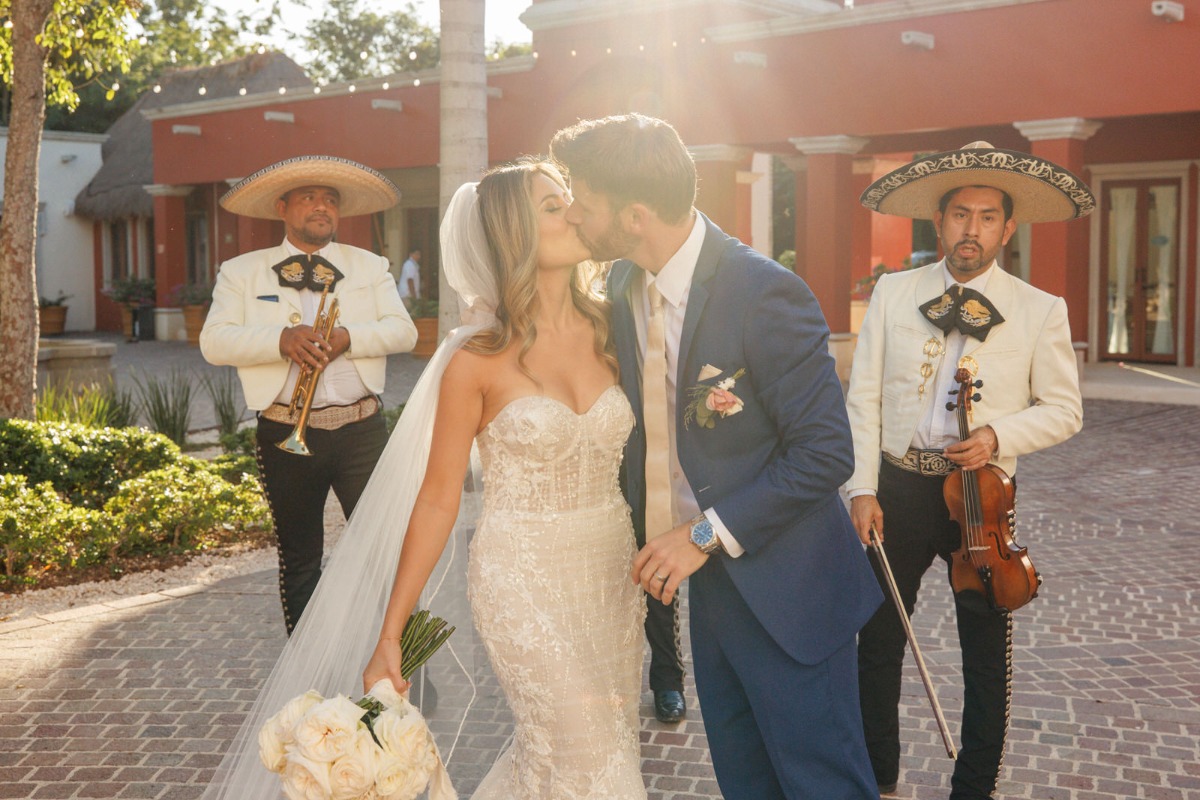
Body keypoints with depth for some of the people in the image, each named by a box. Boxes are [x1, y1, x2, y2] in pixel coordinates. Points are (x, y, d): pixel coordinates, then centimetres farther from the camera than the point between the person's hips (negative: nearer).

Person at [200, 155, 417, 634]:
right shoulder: (242, 272, 8)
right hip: (286, 435, 0)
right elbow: (214, 342, -6)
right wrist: (282, 339, -21)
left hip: (361, 430, 0)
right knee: (299, 559, 11)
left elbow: (404, 331, 1)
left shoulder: (371, 267, 13)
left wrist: (348, 337, -17)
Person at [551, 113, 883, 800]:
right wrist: (650, 536, 2)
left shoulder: (765, 294, -23)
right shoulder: (624, 288, 1)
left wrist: (708, 534, -20)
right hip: (707, 576, 7)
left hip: (784, 588, -7)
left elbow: (826, 452, -21)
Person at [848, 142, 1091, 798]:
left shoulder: (1040, 311, -2)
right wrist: (862, 489, -6)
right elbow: (862, 398, 0)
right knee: (879, 635, 10)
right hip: (899, 487, 1)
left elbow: (1063, 410, 2)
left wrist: (999, 435, -17)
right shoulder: (892, 294, 1)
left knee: (987, 651, 8)